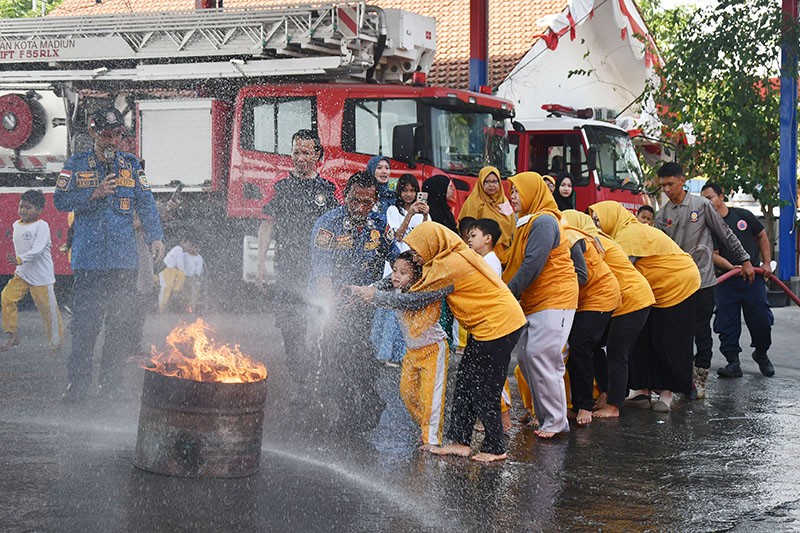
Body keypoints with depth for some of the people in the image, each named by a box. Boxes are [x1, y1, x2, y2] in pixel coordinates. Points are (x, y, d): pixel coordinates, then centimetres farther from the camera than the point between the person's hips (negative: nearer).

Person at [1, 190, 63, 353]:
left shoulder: (41, 226, -14)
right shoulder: (16, 225, 9)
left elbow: (38, 249, -27)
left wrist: (21, 259, -39)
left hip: (41, 276, -7)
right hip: (21, 273, 7)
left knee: (47, 307, -1)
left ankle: (56, 341, 15)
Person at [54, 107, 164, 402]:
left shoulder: (131, 164, 10)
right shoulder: (76, 165, 6)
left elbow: (146, 203, 7)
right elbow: (60, 200, 2)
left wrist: (155, 237, -6)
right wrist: (94, 194, -11)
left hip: (124, 258, 2)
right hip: (88, 258, -2)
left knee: (120, 322, 4)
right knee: (84, 322, -5)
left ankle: (110, 378, 15)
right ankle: (79, 380, 2)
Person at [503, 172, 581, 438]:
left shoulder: (544, 221, -13)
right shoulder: (528, 222, 19)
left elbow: (532, 265, -20)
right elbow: (518, 263, 19)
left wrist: (509, 293, -16)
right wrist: (507, 292, 8)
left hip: (554, 300, -10)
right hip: (534, 302, 10)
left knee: (541, 357, -12)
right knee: (526, 358, 5)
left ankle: (555, 423, -5)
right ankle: (545, 417, 13)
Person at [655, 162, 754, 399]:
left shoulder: (701, 205, -1)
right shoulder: (662, 215, 7)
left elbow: (725, 234, 4)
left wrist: (744, 260, 5)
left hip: (703, 280, -3)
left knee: (702, 330, 1)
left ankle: (700, 379, 8)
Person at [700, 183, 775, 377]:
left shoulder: (743, 215, 4)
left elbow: (762, 236, 15)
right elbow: (713, 255, -9)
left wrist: (766, 263, 8)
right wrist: (732, 267, -24)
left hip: (753, 277, 1)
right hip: (725, 281, -1)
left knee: (761, 320, 3)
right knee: (727, 323, -2)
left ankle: (761, 354, 26)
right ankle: (733, 362, 6)